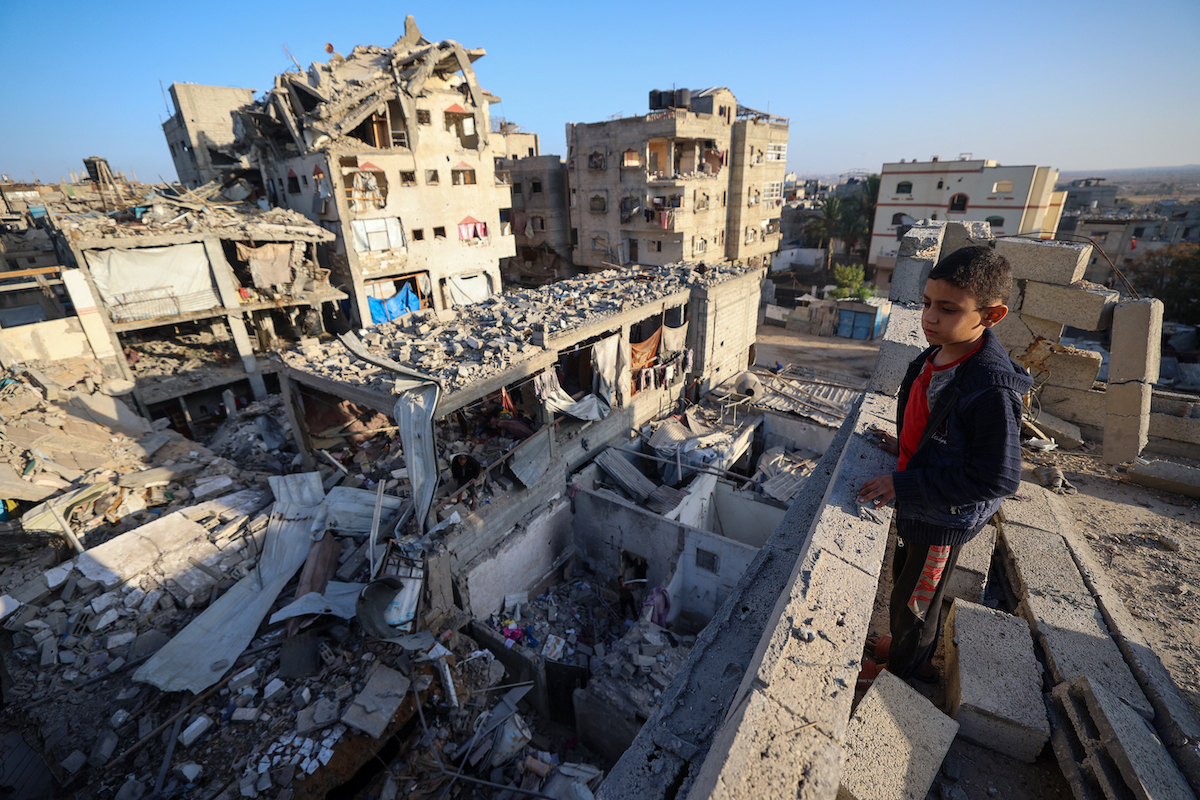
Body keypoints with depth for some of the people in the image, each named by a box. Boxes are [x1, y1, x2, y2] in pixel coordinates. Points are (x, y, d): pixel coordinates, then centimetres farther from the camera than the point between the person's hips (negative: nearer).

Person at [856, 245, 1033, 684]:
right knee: (903, 583, 29)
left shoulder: (991, 389, -32)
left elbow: (997, 479, -28)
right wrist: (903, 446, -1)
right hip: (916, 507, 8)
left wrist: (903, 485, -27)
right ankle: (903, 647, 54)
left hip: (943, 520, -8)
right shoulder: (935, 357, -5)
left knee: (914, 601, 17)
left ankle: (902, 668, 43)